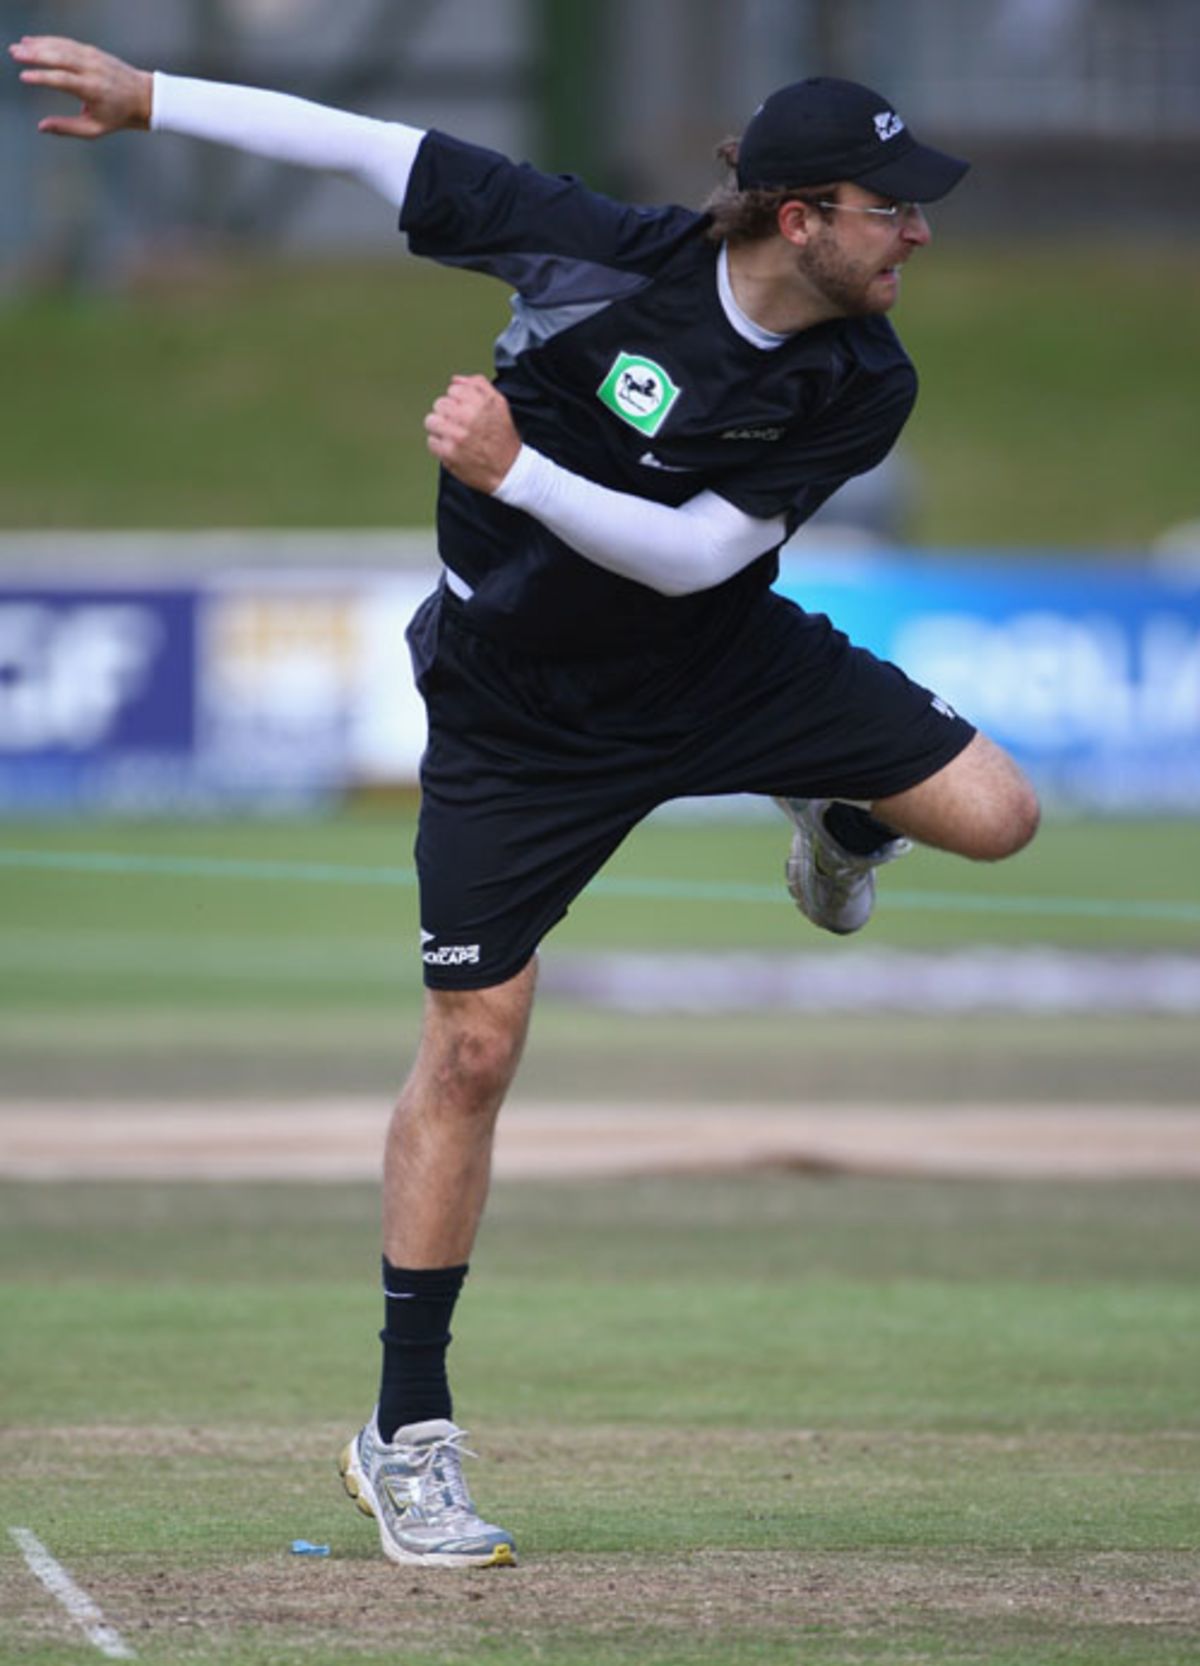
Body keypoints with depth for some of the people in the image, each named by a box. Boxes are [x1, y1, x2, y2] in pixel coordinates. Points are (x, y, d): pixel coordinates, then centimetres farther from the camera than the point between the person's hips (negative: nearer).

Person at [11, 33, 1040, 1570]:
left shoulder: (863, 386, -17)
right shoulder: (608, 260, -24)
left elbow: (694, 554, -21)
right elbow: (374, 153, -16)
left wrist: (512, 472, -34)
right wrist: (145, 100, -17)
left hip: (722, 665, 3)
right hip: (523, 714, -3)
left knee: (993, 812, -15)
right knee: (472, 1044, -6)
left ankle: (838, 823, 24)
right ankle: (406, 1436, 6)